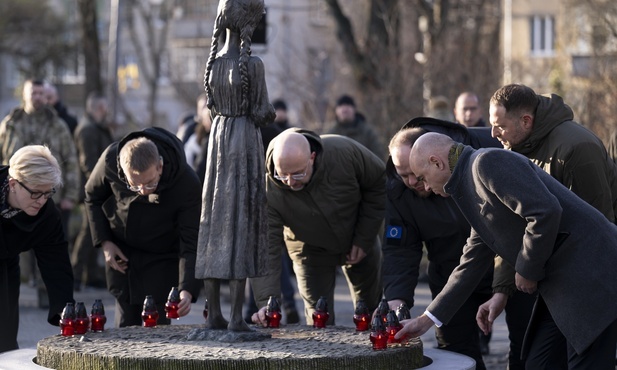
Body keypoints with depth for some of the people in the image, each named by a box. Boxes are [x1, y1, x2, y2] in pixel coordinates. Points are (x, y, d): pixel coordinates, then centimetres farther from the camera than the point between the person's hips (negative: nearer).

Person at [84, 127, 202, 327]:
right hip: (120, 252, 2)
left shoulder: (187, 183, -31)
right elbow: (92, 197, -1)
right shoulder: (110, 160, -24)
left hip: (161, 257, -2)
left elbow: (191, 243, -27)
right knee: (126, 321, 4)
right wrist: (104, 242, -8)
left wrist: (187, 290, -39)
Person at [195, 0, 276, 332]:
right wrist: (266, 112, 9)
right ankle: (236, 316, -5)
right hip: (246, 140, -6)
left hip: (218, 135, 6)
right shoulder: (253, 65, -15)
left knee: (214, 220, 9)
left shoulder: (213, 61, 4)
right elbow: (263, 114, -13)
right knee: (241, 222, -3)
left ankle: (214, 313, 11)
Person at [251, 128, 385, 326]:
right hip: (311, 250, -1)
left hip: (358, 239, 1)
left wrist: (364, 238, -15)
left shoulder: (344, 152, -34)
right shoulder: (268, 191, -36)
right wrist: (267, 301, -48)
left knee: (372, 307, 14)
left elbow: (379, 183, -15)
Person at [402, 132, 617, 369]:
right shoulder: (469, 183, 18)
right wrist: (427, 320, 25)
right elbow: (472, 263, 23)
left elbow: (546, 211, -24)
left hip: (590, 270, -10)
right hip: (562, 285, 10)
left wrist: (527, 270, -10)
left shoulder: (489, 162, -13)